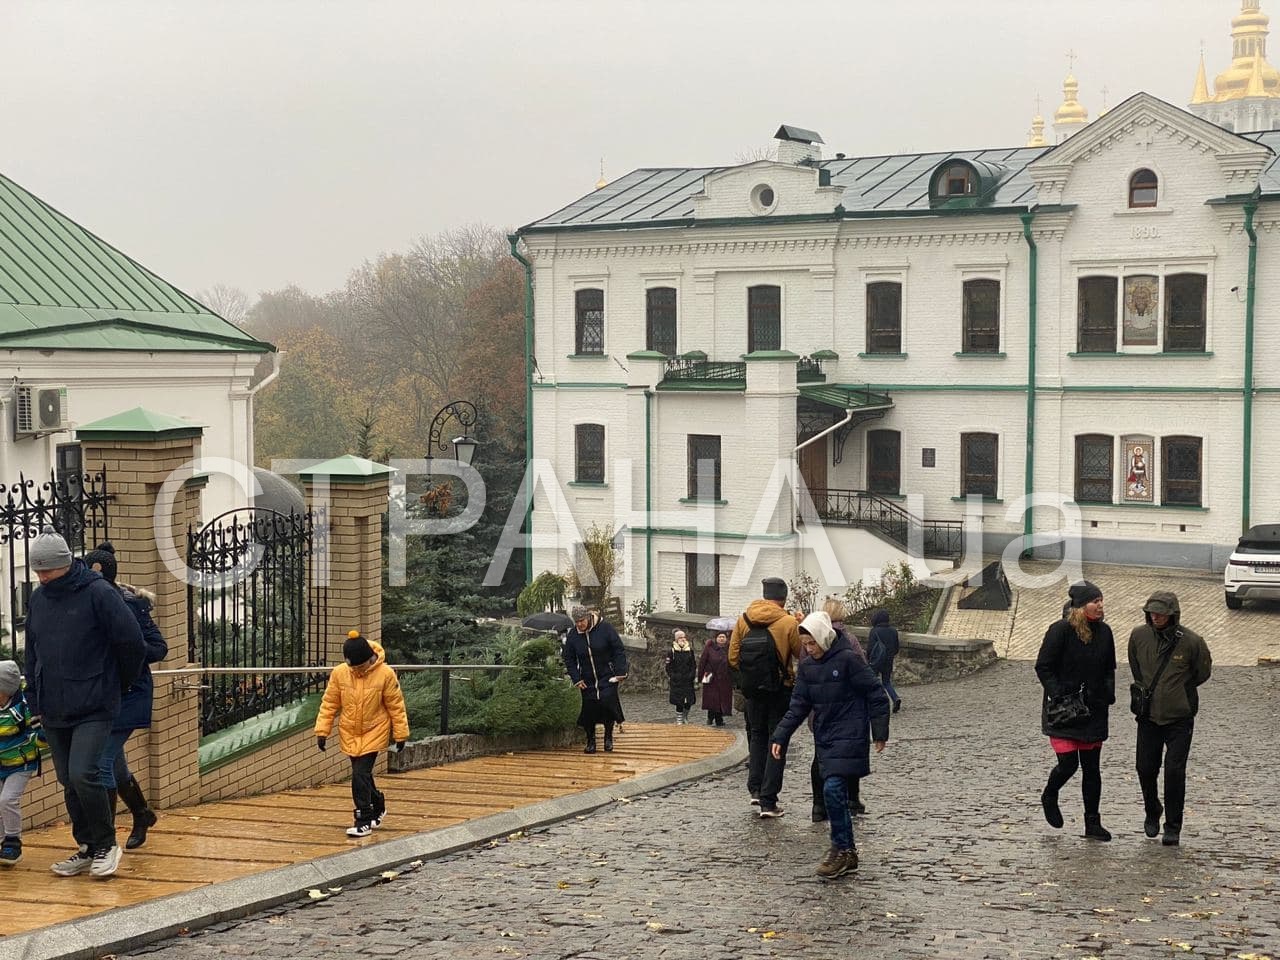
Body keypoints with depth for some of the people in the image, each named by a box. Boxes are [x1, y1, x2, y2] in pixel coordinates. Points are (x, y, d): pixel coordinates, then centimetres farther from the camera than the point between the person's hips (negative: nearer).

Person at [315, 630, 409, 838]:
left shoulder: (385, 674, -15)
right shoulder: (339, 673, -8)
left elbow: (396, 706, -6)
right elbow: (329, 704, 0)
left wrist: (400, 734, -1)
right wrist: (322, 731, -2)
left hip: (374, 732, -4)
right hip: (349, 734, 4)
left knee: (360, 774, -13)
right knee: (362, 774, 14)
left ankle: (364, 820, -2)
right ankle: (377, 807, 38)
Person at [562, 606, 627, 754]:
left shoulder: (605, 628, -11)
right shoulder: (573, 635, -2)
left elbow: (619, 651, -6)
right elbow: (569, 660, 8)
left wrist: (620, 672, -11)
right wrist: (576, 679, -2)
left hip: (608, 677, -3)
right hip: (587, 680, 3)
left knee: (608, 702, -16)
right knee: (589, 708, -1)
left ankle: (608, 736, 6)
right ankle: (591, 741, 15)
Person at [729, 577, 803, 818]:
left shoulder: (743, 620, 0)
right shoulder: (788, 623, -12)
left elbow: (733, 657, 1)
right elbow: (802, 654, -3)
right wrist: (801, 628, 10)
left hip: (752, 689, 3)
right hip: (780, 689, -3)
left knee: (757, 735, 22)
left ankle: (755, 788, 13)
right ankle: (768, 802, 1)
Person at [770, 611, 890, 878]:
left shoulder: (848, 659, -12)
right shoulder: (807, 666, 7)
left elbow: (876, 694, -8)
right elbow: (798, 706, 9)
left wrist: (880, 733, -7)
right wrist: (780, 737, 0)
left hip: (849, 736, -7)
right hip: (824, 738, 7)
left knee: (833, 789, -17)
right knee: (837, 794, 7)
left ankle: (842, 849, -6)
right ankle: (847, 853, 15)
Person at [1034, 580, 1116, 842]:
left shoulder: (1104, 632, 5)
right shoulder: (1060, 631, -13)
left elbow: (1109, 669, 18)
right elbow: (1043, 667, -10)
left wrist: (1108, 693, 2)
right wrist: (1059, 696, -17)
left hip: (1094, 711, 5)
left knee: (1092, 768, 7)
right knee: (1068, 763, -9)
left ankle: (1093, 823, 15)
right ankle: (1049, 798, 23)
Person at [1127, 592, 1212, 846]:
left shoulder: (1191, 641, -13)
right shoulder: (1138, 636, -4)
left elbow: (1203, 673, 5)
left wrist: (1179, 691, 9)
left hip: (1179, 718, -3)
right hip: (1148, 716, 3)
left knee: (1175, 772, -6)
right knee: (1146, 769, 7)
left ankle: (1173, 827, 7)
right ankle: (1152, 814, 33)